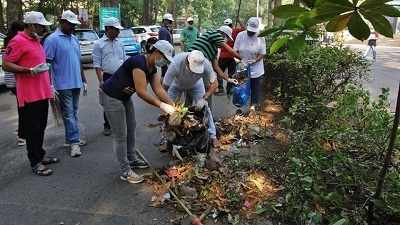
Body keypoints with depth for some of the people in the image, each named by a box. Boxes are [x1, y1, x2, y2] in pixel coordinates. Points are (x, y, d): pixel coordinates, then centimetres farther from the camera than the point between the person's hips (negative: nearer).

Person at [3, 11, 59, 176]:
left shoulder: (36, 41, 16)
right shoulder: (18, 41, -11)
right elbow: (6, 64, -13)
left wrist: (48, 85, 20)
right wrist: (29, 70, -24)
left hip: (42, 93, 9)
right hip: (29, 95, -8)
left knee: (41, 127, 17)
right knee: (32, 129, -1)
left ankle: (40, 155, 30)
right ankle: (35, 163, 7)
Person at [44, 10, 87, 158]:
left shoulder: (74, 39, 13)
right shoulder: (52, 39, -8)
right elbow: (47, 63, -11)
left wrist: (83, 80, 17)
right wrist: (50, 85, -16)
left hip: (76, 83, 7)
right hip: (63, 85, -7)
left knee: (73, 112, 13)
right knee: (68, 114, -2)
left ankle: (71, 139, 23)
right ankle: (74, 142, 3)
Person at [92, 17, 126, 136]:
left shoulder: (120, 44, 11)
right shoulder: (99, 44, -4)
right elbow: (97, 64, -7)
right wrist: (101, 81, -14)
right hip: (108, 77, -4)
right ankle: (107, 126, 19)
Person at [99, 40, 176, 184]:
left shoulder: (153, 68, 1)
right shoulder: (139, 63, -29)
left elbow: (158, 89, -5)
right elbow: (141, 92, -32)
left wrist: (173, 105, -15)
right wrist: (161, 105, -28)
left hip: (125, 97, 10)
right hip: (110, 97, -10)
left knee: (131, 128, 18)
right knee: (120, 135, -5)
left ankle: (132, 159, 36)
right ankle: (125, 172, 6)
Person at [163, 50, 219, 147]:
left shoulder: (205, 64, -37)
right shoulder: (176, 63, -42)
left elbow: (214, 83, -25)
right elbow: (165, 86, -35)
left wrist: (204, 98, -38)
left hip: (196, 84, 1)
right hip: (177, 84, -1)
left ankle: (212, 135, 6)